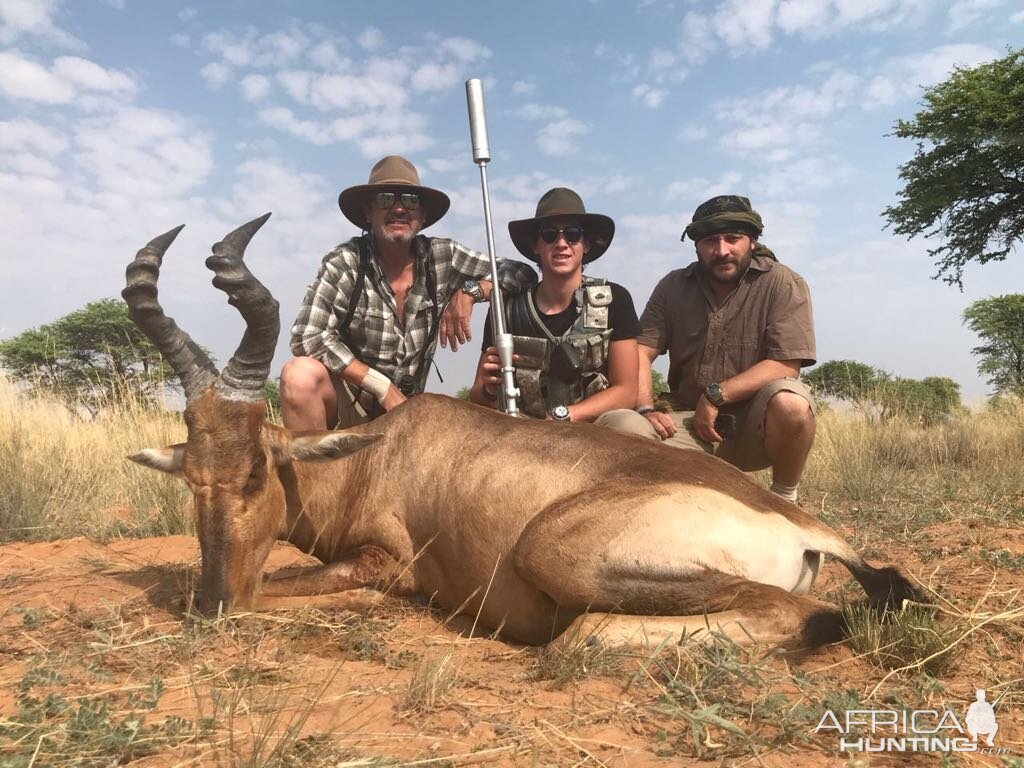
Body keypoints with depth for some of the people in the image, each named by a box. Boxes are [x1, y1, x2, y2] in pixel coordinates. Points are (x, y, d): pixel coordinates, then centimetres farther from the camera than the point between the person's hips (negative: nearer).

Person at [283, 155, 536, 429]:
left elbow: (522, 273, 1)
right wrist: (384, 388, -22)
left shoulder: (443, 257, -4)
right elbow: (308, 337, -21)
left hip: (404, 407, 3)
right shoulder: (344, 263, -13)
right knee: (301, 374, -33)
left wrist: (470, 291, -19)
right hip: (347, 397, -3)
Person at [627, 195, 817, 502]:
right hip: (691, 424, 3)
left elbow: (786, 365, -15)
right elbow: (640, 352, -2)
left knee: (790, 402, -35)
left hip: (756, 425, -2)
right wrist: (645, 409, -18)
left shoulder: (784, 284, -6)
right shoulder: (673, 287, 5)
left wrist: (716, 395, -19)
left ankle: (785, 500, -5)